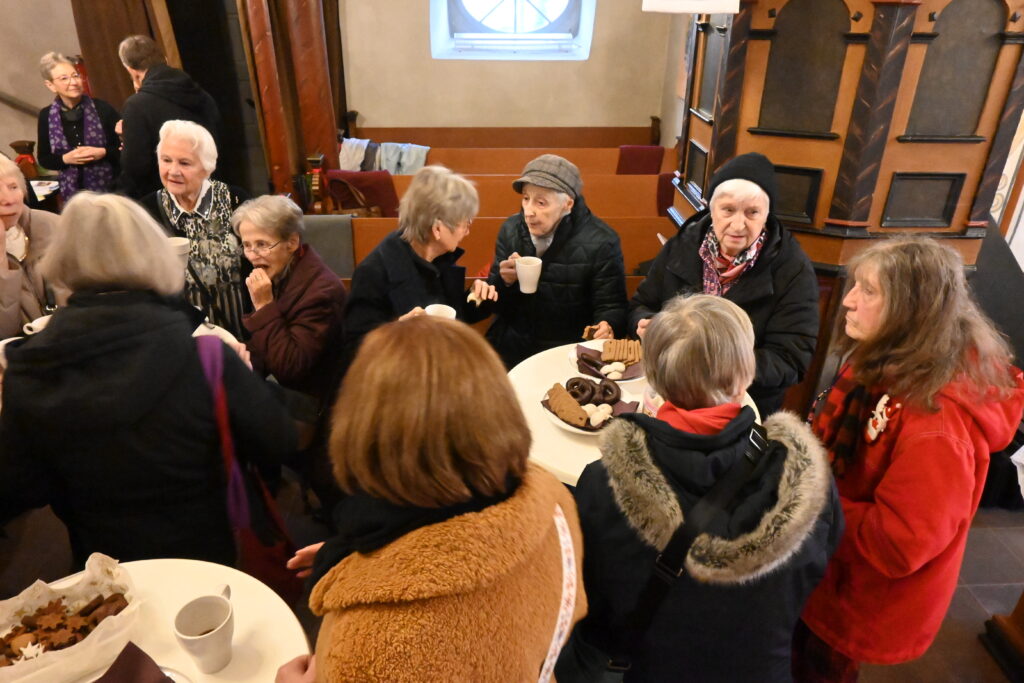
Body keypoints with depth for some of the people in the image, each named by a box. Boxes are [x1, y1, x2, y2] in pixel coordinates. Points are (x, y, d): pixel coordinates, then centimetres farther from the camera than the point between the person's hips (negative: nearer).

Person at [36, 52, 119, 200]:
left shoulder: (101, 108, -4)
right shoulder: (46, 116, 2)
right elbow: (44, 159, 9)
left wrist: (103, 152, -17)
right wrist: (65, 159, -10)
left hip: (111, 187, -1)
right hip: (74, 193, 2)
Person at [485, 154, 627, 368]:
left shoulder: (601, 243, -10)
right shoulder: (510, 230, 3)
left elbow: (611, 307, -4)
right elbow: (497, 306, 9)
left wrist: (607, 327, -27)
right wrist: (505, 282, -13)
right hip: (511, 352, 3)